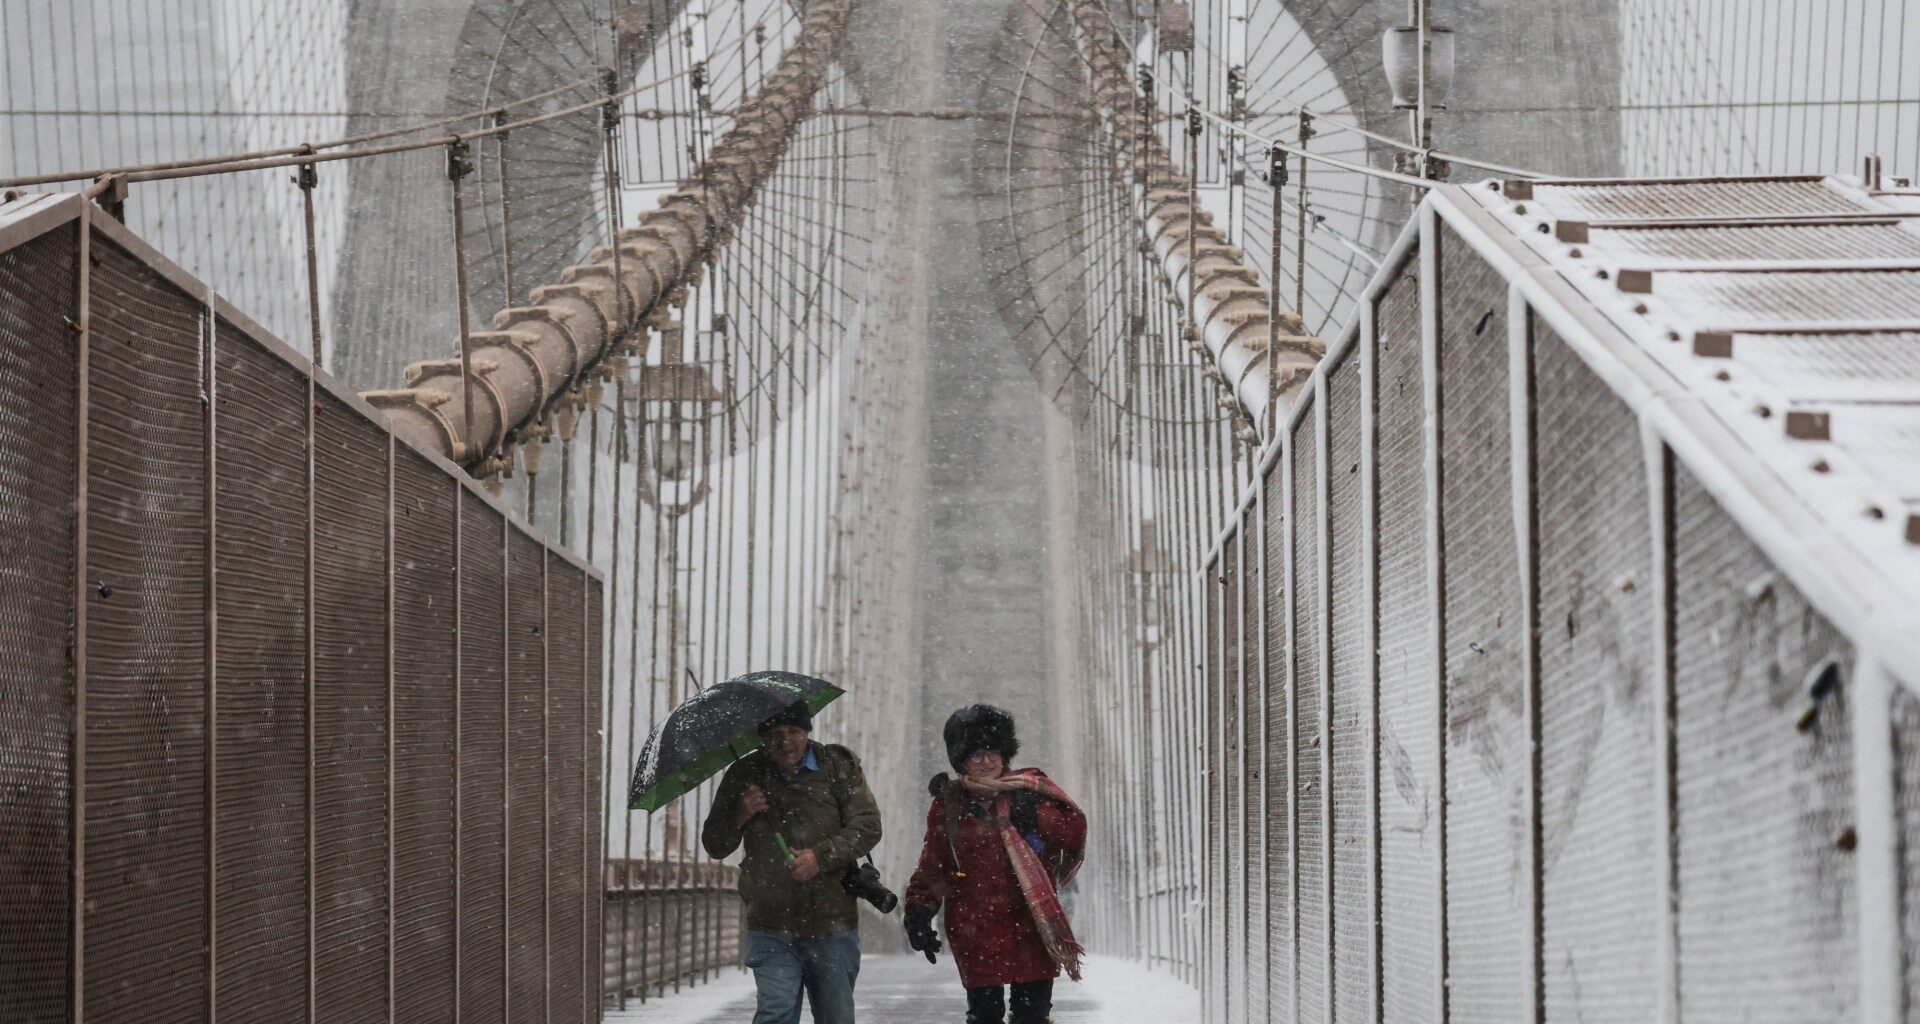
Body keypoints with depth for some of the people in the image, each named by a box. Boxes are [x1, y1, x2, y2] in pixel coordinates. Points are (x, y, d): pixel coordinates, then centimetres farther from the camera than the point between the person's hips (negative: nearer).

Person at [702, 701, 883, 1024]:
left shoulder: (837, 765, 3)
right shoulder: (744, 776, 7)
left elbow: (868, 826, -2)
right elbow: (714, 846, 12)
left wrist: (821, 856, -17)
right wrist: (739, 817, -10)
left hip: (832, 925, 0)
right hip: (771, 927, 0)